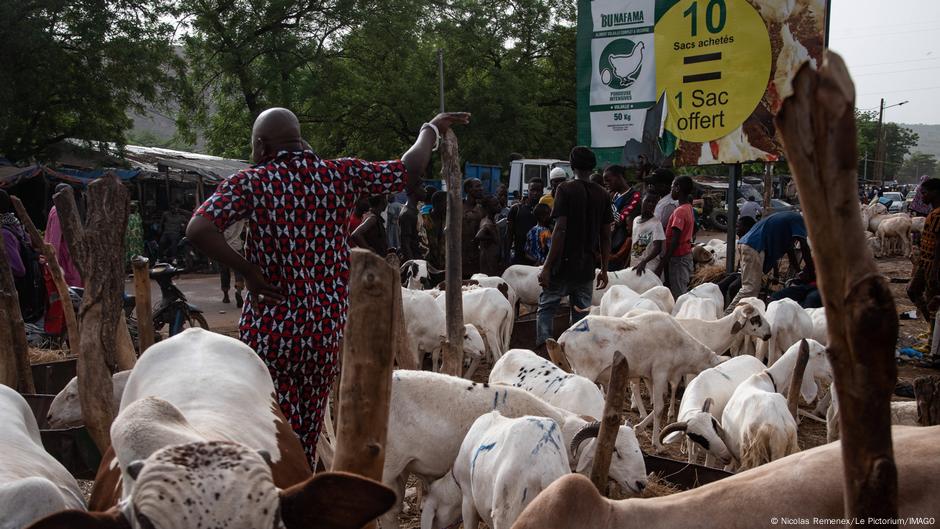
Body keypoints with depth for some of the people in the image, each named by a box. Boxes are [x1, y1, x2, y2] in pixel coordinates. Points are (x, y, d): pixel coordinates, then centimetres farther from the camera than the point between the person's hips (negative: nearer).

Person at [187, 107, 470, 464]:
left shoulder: (251, 182, -6)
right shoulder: (341, 175, 1)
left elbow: (198, 230, -20)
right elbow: (408, 171, 10)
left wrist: (247, 270, -10)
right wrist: (430, 131, 27)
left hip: (269, 332, -3)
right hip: (327, 332, 3)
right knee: (308, 440, 17)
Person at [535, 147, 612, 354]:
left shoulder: (566, 189, -8)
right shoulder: (603, 195, 6)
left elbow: (560, 229, -14)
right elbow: (606, 236, 6)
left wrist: (547, 267, -13)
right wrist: (604, 269, 14)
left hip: (564, 262, -4)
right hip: (587, 266, 4)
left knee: (546, 306, 6)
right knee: (581, 311, 10)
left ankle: (542, 347, -5)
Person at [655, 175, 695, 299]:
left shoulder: (679, 211, -19)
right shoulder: (689, 208, 10)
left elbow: (674, 242, -24)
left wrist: (661, 265, -24)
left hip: (678, 257, -10)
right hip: (687, 255, 10)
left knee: (677, 295, -7)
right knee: (683, 294, 13)